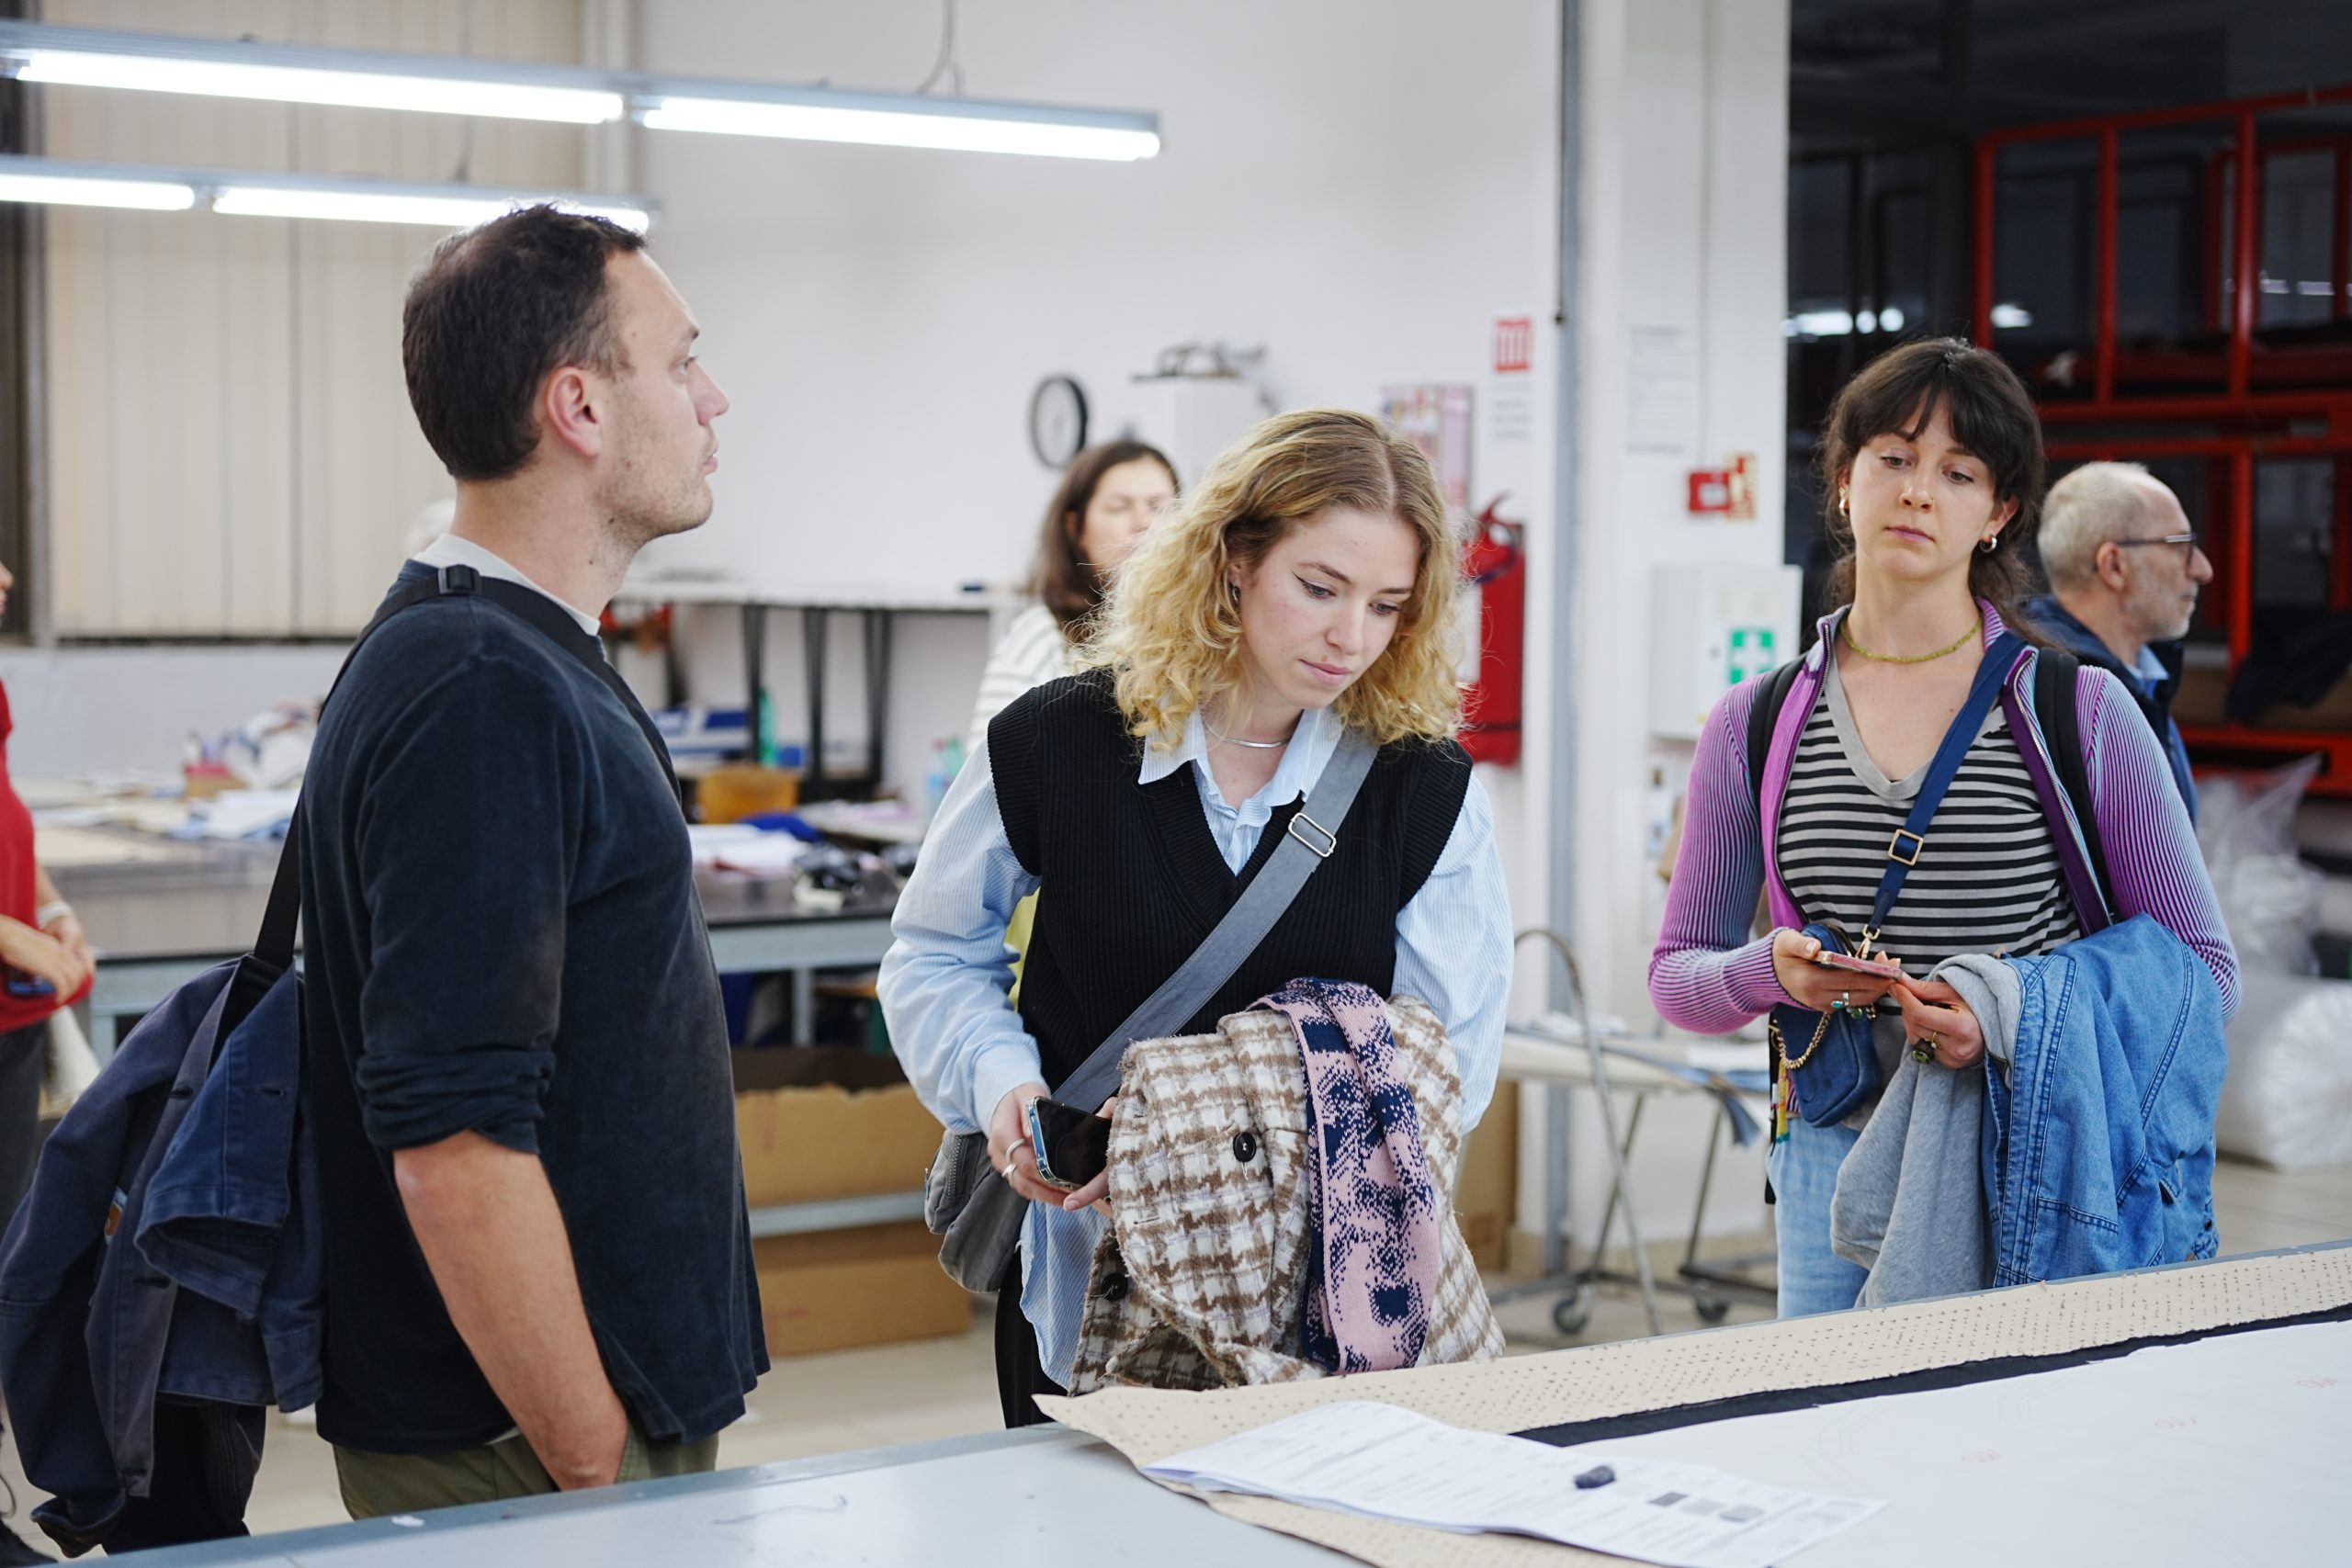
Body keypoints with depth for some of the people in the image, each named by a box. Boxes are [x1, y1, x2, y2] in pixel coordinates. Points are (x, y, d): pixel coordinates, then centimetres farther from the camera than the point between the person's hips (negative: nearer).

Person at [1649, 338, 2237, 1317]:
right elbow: (1677, 973, 12)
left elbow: (2203, 969, 1)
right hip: (1835, 1163, 2)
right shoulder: (1754, 726, 6)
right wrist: (1772, 972, -11)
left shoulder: (2082, 712, -1)